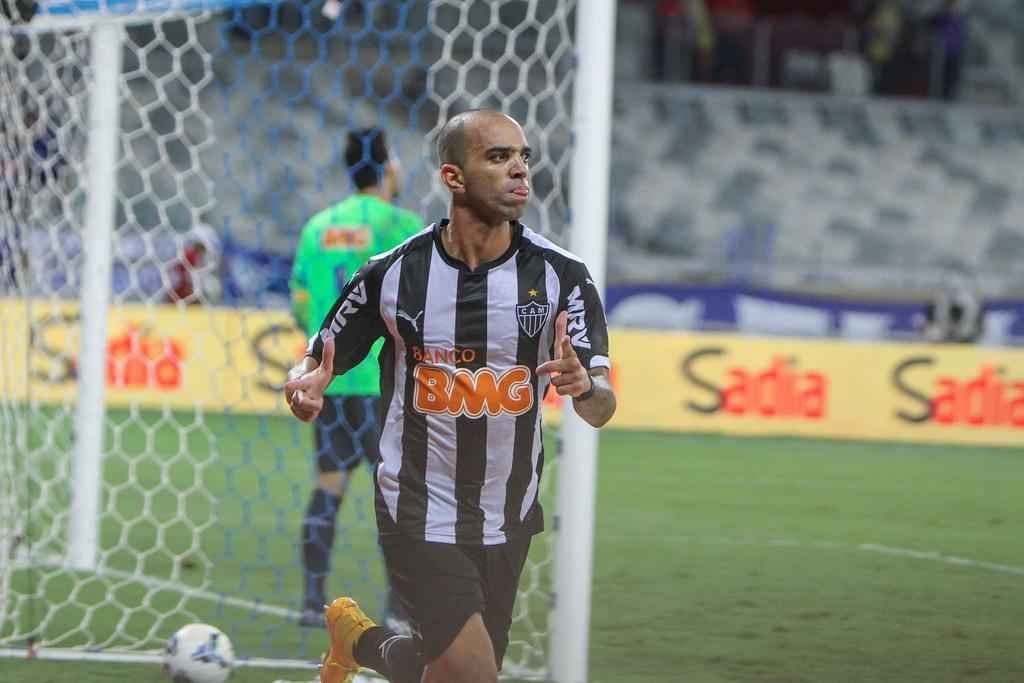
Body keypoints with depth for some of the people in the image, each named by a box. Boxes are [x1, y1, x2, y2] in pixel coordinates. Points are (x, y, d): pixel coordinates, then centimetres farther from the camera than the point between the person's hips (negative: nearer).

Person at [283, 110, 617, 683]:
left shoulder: (561, 275, -6)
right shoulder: (392, 274, -7)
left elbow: (601, 410, -10)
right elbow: (316, 364, 4)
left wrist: (586, 385, -34)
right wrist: (307, 385, -21)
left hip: (508, 522, 3)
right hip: (420, 516, -3)